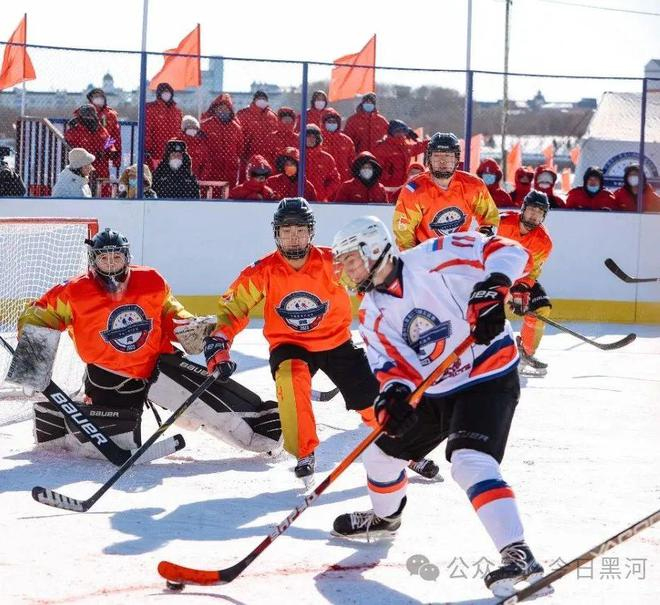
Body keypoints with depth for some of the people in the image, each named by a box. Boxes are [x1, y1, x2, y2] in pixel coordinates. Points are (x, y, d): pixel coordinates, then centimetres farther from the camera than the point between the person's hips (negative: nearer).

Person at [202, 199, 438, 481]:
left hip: (336, 342, 1)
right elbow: (233, 307, -8)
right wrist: (218, 344, -19)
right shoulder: (263, 272, -14)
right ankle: (305, 453, -18)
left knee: (371, 399, -3)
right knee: (291, 379, -33)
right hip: (289, 345, -1)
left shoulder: (332, 262, -17)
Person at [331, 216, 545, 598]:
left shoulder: (433, 259, -18)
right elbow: (392, 363, -3)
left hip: (489, 377, -8)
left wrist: (492, 289, -37)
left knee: (469, 461, -29)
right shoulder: (373, 314, 4)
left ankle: (519, 556, -32)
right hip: (434, 392, 9)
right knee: (382, 452, 19)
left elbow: (508, 252, -19)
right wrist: (393, 392, -25)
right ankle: (385, 518, 50)